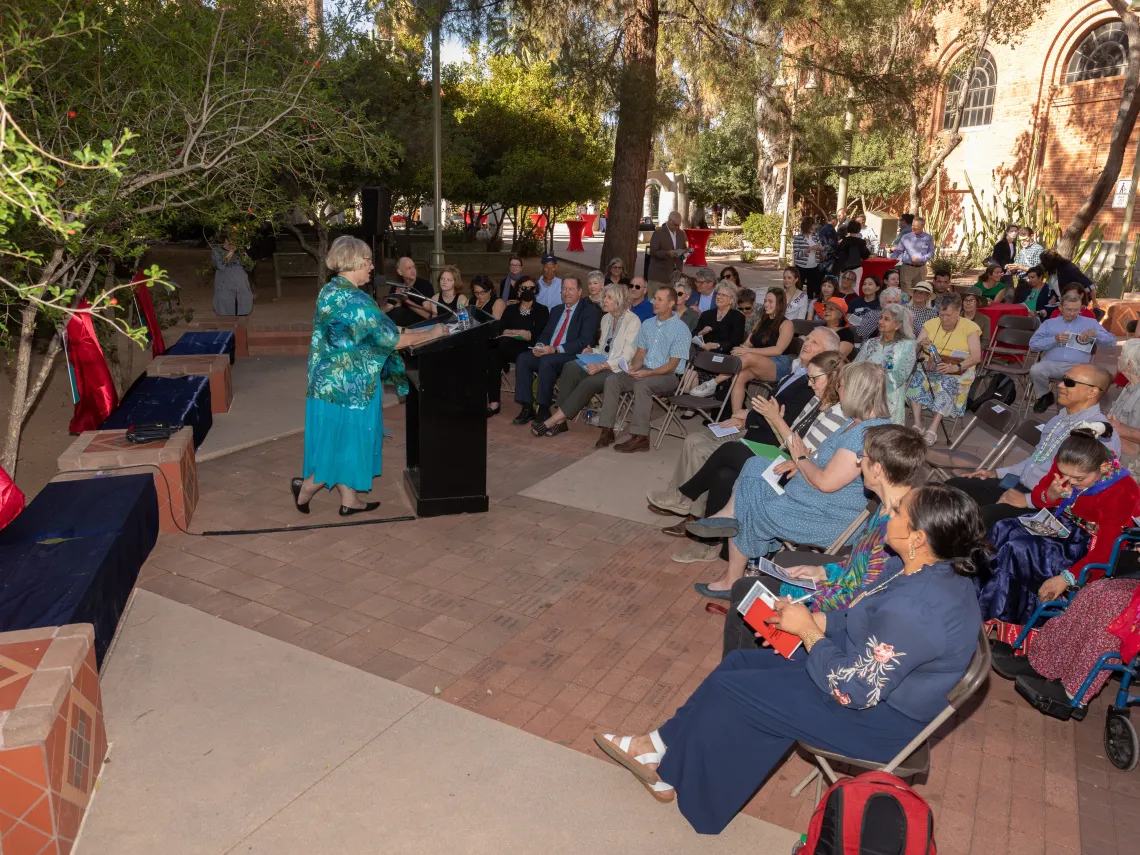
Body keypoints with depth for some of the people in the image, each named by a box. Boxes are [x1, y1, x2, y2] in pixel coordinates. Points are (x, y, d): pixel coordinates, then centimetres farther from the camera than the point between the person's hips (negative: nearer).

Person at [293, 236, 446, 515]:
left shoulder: (330, 291, 7)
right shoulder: (354, 301, -22)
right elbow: (394, 340, -21)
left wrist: (399, 330, 15)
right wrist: (432, 333, -9)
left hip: (332, 381, 10)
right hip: (349, 385, -10)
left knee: (342, 441, 16)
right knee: (346, 441, 7)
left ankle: (350, 499, 27)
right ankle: (306, 487, 21)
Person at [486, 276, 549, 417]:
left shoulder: (542, 310, 10)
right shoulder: (510, 309, 22)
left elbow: (539, 336, -4)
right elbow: (500, 329, 8)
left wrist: (513, 332, -8)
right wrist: (521, 333, -6)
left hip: (528, 349, -3)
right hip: (507, 348, 4)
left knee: (504, 344, -35)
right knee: (493, 355, -33)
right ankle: (493, 403, -36)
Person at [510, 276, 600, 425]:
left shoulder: (589, 311, -3)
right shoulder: (557, 310, 21)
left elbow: (584, 341, -14)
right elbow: (545, 334, 21)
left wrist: (555, 349, -21)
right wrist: (539, 345, -5)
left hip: (573, 356, -7)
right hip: (548, 352, 7)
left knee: (546, 361, -34)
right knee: (523, 358, -16)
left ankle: (544, 411, -23)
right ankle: (527, 408, -14)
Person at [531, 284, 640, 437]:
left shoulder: (633, 321, -9)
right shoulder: (606, 318, 15)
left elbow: (627, 356, -15)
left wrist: (602, 365, -25)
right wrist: (592, 351, 2)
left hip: (618, 370, -7)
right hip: (602, 365, 7)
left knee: (589, 382, -33)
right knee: (570, 367, -22)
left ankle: (555, 419, -27)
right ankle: (561, 419, -26)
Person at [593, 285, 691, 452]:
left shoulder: (681, 329, -10)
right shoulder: (647, 324, 11)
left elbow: (672, 365, -13)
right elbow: (640, 353, 13)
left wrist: (648, 373, -24)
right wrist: (634, 366, -10)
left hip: (669, 375, -6)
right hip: (645, 371, 6)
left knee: (641, 384, -36)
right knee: (612, 380, -16)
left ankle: (640, 437, -33)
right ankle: (607, 430, -17)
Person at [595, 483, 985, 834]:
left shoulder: (914, 610, -35)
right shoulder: (932, 567, -4)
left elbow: (852, 689, -29)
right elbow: (863, 618, 10)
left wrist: (808, 630, -17)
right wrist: (815, 619, -2)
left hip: (880, 717, -9)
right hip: (866, 667, 10)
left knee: (729, 689, -7)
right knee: (739, 663, 7)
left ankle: (670, 773, 17)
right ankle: (662, 750, 17)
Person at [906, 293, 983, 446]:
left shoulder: (970, 327, -1)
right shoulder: (931, 324, 8)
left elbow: (976, 357, -9)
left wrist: (955, 367, -26)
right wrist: (921, 345, -18)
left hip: (958, 371, -3)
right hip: (930, 367, 3)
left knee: (947, 384, -36)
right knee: (916, 376, -30)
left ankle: (933, 429, -41)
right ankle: (917, 423, -34)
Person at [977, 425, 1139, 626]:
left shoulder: (1122, 492, -27)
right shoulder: (1067, 464, -11)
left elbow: (1105, 551, -26)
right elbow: (1037, 497, 4)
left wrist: (1066, 578, -34)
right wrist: (1050, 495, -22)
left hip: (1085, 545, -6)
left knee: (1017, 549, -27)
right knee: (1002, 530, -19)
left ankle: (992, 618, -13)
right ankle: (975, 599, -13)